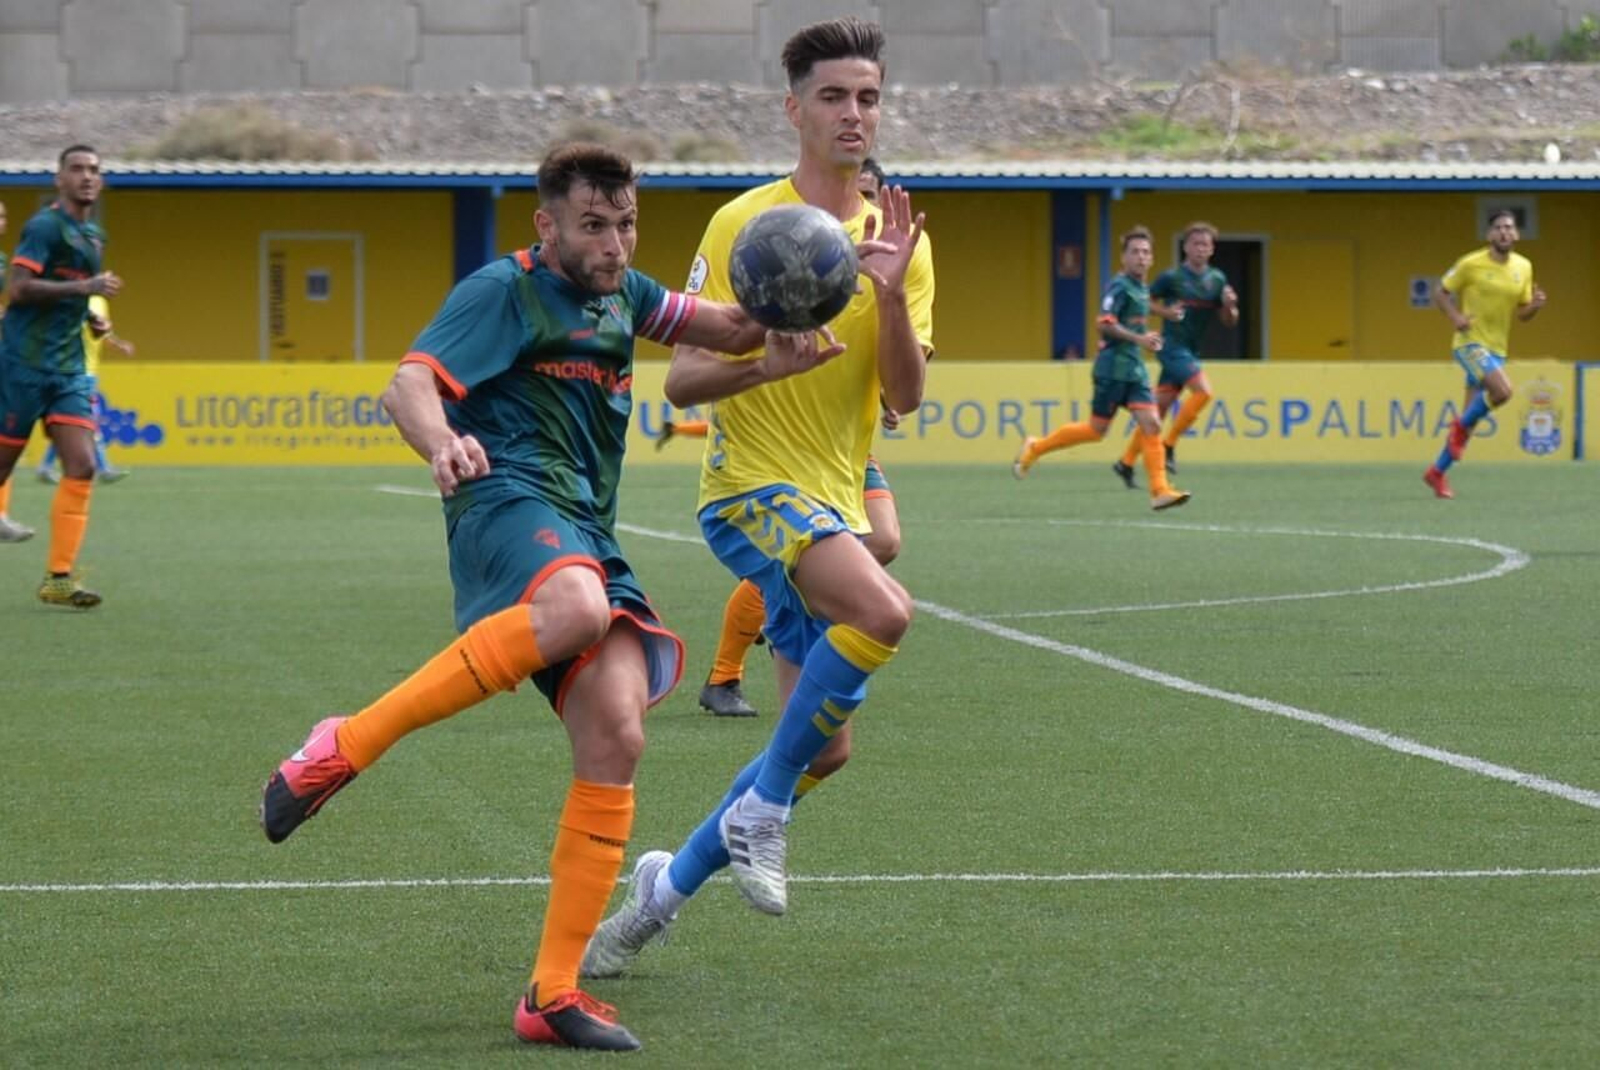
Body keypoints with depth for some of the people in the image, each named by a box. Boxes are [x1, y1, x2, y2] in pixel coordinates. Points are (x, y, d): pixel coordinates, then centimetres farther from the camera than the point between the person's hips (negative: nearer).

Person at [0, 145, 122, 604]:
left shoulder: (94, 236, 17)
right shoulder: (46, 226, -10)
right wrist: (85, 288, -24)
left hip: (68, 368, 7)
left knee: (81, 467, -7)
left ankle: (58, 578, -6)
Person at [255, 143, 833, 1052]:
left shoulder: (622, 293, 22)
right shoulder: (505, 291, -1)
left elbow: (723, 327, 37)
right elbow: (412, 383, -13)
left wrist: (770, 335, 12)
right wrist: (442, 442, -36)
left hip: (589, 537, 7)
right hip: (510, 499, -7)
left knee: (616, 739, -11)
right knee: (576, 607, -41)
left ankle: (553, 993, -5)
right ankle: (344, 749, -31)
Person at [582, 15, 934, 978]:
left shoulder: (901, 239, 8)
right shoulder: (744, 223, -6)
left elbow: (905, 394, -1)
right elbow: (683, 380, -7)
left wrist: (891, 292, -17)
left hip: (833, 501, 7)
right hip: (753, 484, -7)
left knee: (825, 748, 6)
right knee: (884, 611, -33)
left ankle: (669, 886, 24)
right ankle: (762, 812, -17)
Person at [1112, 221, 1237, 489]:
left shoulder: (1218, 280, 7)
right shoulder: (1172, 277, -7)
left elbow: (1229, 321, 12)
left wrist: (1229, 306, -10)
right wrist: (1165, 312, -16)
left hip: (1191, 351, 6)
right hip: (1173, 346, -6)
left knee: (1158, 409, 5)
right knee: (1203, 390, -21)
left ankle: (1126, 462, 12)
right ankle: (1168, 445, -9)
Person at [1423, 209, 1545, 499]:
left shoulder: (1523, 267, 5)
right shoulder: (1471, 264, -10)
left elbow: (1523, 313, 13)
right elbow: (1440, 293, -1)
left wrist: (1535, 305, -10)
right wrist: (1454, 317, -19)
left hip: (1496, 349, 6)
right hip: (1470, 342, -6)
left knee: (1470, 418, 6)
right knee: (1503, 390, -28)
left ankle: (1437, 472, 20)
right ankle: (1461, 426, -2)